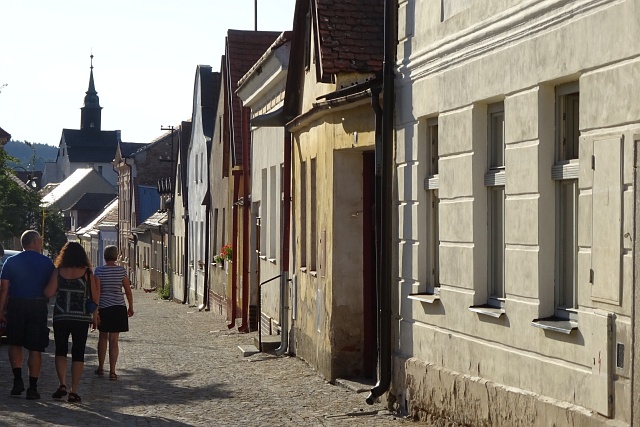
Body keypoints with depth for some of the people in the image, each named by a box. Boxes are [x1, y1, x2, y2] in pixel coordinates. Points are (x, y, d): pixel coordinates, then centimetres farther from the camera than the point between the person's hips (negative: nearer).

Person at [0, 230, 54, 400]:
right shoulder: (46, 262, 1)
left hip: (16, 306, 1)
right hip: (38, 306, -1)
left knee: (15, 344, 16)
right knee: (35, 349, 3)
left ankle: (18, 380, 3)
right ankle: (32, 388, 3)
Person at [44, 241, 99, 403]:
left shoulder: (58, 271, -3)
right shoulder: (87, 273, -4)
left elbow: (48, 292, -10)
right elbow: (95, 297, -1)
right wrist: (97, 284, 17)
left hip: (61, 317, 1)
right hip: (82, 318, 0)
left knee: (60, 350, 14)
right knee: (78, 353, 5)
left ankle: (62, 384, -4)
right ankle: (74, 391, 2)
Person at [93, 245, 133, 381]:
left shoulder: (99, 270, -5)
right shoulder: (121, 270, -4)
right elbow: (128, 291, 0)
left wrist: (95, 311, -4)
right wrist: (131, 307, 12)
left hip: (103, 307, 0)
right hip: (118, 307, 0)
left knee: (103, 337, 17)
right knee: (113, 340, 1)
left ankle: (101, 368, 24)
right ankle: (112, 371, -4)